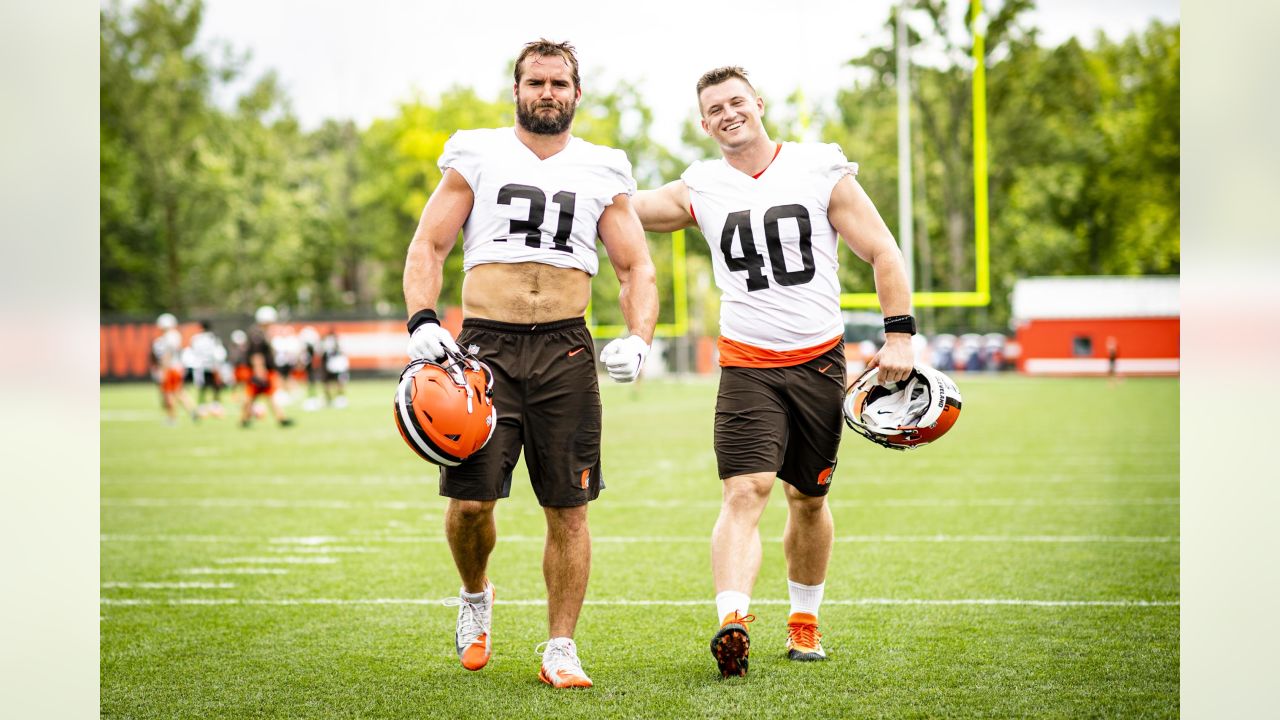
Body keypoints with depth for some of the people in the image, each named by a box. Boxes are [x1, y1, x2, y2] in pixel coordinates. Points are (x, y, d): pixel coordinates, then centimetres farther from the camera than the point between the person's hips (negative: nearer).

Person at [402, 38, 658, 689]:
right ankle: (475, 596, 23)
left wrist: (637, 339, -8)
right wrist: (422, 320, -12)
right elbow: (428, 247, 5)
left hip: (565, 350, 1)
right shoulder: (474, 156, 8)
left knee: (568, 509, 1)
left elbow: (636, 269, 11)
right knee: (469, 500, -8)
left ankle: (560, 651, 13)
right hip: (485, 345, -1)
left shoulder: (602, 172, 12)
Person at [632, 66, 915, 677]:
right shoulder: (699, 190, 4)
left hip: (819, 361, 1)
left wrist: (898, 334, -6)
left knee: (809, 499, 12)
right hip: (747, 364, -1)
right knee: (744, 491, -19)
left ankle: (804, 620, 30)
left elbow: (882, 252, 2)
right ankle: (732, 622, -32)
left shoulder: (822, 170, 1)